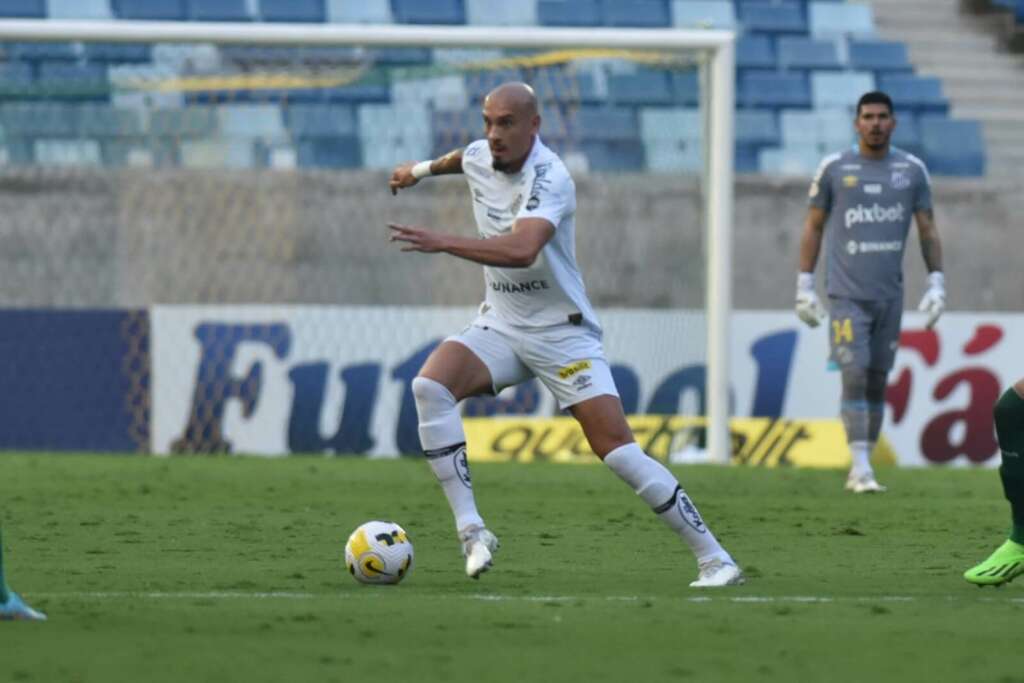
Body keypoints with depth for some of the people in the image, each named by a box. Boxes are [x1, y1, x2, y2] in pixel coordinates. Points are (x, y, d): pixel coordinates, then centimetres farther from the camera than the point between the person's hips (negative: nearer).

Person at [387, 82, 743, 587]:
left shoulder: (549, 179, -24)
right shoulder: (478, 157, 0)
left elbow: (522, 249, -42)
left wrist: (444, 243, -47)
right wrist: (423, 170, 45)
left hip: (562, 333, -6)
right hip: (500, 324, 6)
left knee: (619, 452, -14)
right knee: (429, 386, -22)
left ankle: (714, 560, -2)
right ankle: (471, 532, -20)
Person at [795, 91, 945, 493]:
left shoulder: (912, 170, 7)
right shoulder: (834, 168, 2)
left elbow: (928, 230, 11)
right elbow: (813, 228, 7)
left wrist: (936, 285, 3)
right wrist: (804, 285, 3)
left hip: (889, 294, 3)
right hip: (846, 293, -3)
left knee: (878, 380, 5)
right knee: (854, 375, -13)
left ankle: (861, 469, 14)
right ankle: (860, 468, -14)